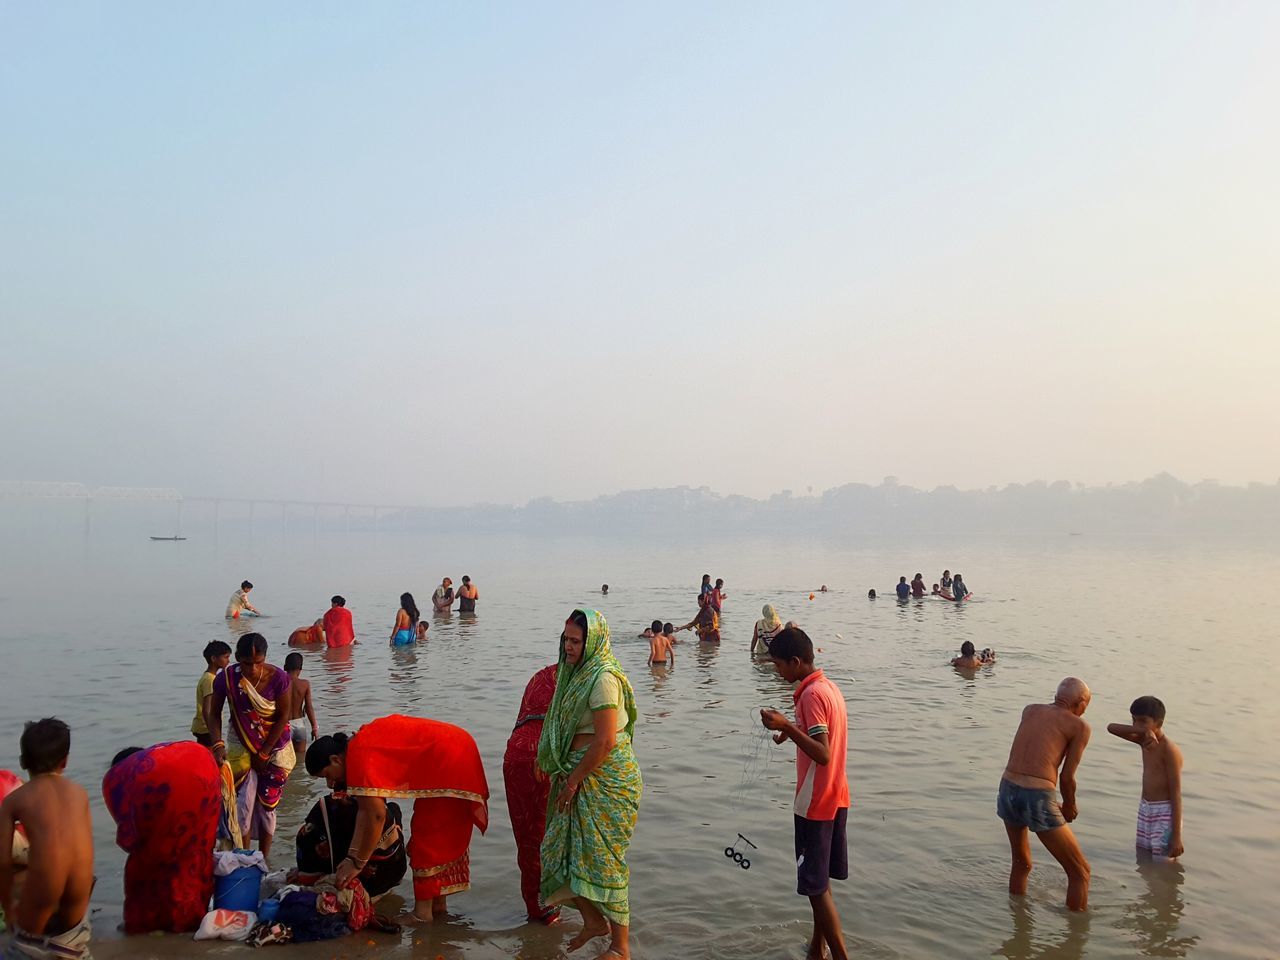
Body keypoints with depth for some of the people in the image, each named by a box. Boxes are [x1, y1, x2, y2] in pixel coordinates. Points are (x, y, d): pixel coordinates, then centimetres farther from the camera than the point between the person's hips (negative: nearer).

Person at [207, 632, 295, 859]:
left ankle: (264, 858, 20)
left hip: (274, 747, -1)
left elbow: (283, 717, -12)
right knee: (243, 803, -6)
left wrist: (263, 753, -11)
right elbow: (214, 713, -6)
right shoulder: (226, 678, -18)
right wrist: (218, 744, -21)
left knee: (267, 804, 7)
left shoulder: (278, 678, -22)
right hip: (241, 746, 1)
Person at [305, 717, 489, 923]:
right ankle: (438, 903, 27)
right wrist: (353, 855, 3)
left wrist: (357, 863, -11)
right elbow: (364, 808, 9)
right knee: (442, 836, 18)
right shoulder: (362, 743, 10)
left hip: (450, 760, -10)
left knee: (428, 834, -1)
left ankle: (423, 912, 6)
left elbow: (376, 815, -21)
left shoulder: (358, 757, -18)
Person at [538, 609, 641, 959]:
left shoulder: (603, 679, -19)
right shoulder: (578, 673, 10)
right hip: (580, 776, 9)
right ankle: (594, 920, 29)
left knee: (602, 857, -2)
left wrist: (574, 780, -16)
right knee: (565, 849, 12)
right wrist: (562, 772, 8)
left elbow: (605, 741, -23)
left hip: (604, 779, -9)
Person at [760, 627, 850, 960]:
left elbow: (822, 755, -28)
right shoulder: (829, 686, 8)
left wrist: (787, 727, -33)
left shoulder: (811, 694, -21)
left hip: (815, 802, -9)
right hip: (834, 798, 9)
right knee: (820, 880, 19)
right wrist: (794, 730, 13)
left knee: (816, 885, -1)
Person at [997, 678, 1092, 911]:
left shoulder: (1030, 710, 17)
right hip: (1038, 799, -6)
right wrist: (1069, 806, 18)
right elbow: (1067, 778, 4)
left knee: (1021, 864, 29)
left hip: (1007, 790, 6)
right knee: (1080, 873, 12)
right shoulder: (1080, 727, 3)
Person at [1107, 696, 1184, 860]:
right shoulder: (1144, 741, 5)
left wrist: (1176, 836, -20)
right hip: (1145, 810, 8)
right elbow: (1111, 728, -1)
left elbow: (1176, 795, -17)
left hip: (1165, 814, -8)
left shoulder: (1169, 750, -16)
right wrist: (1141, 729, -19)